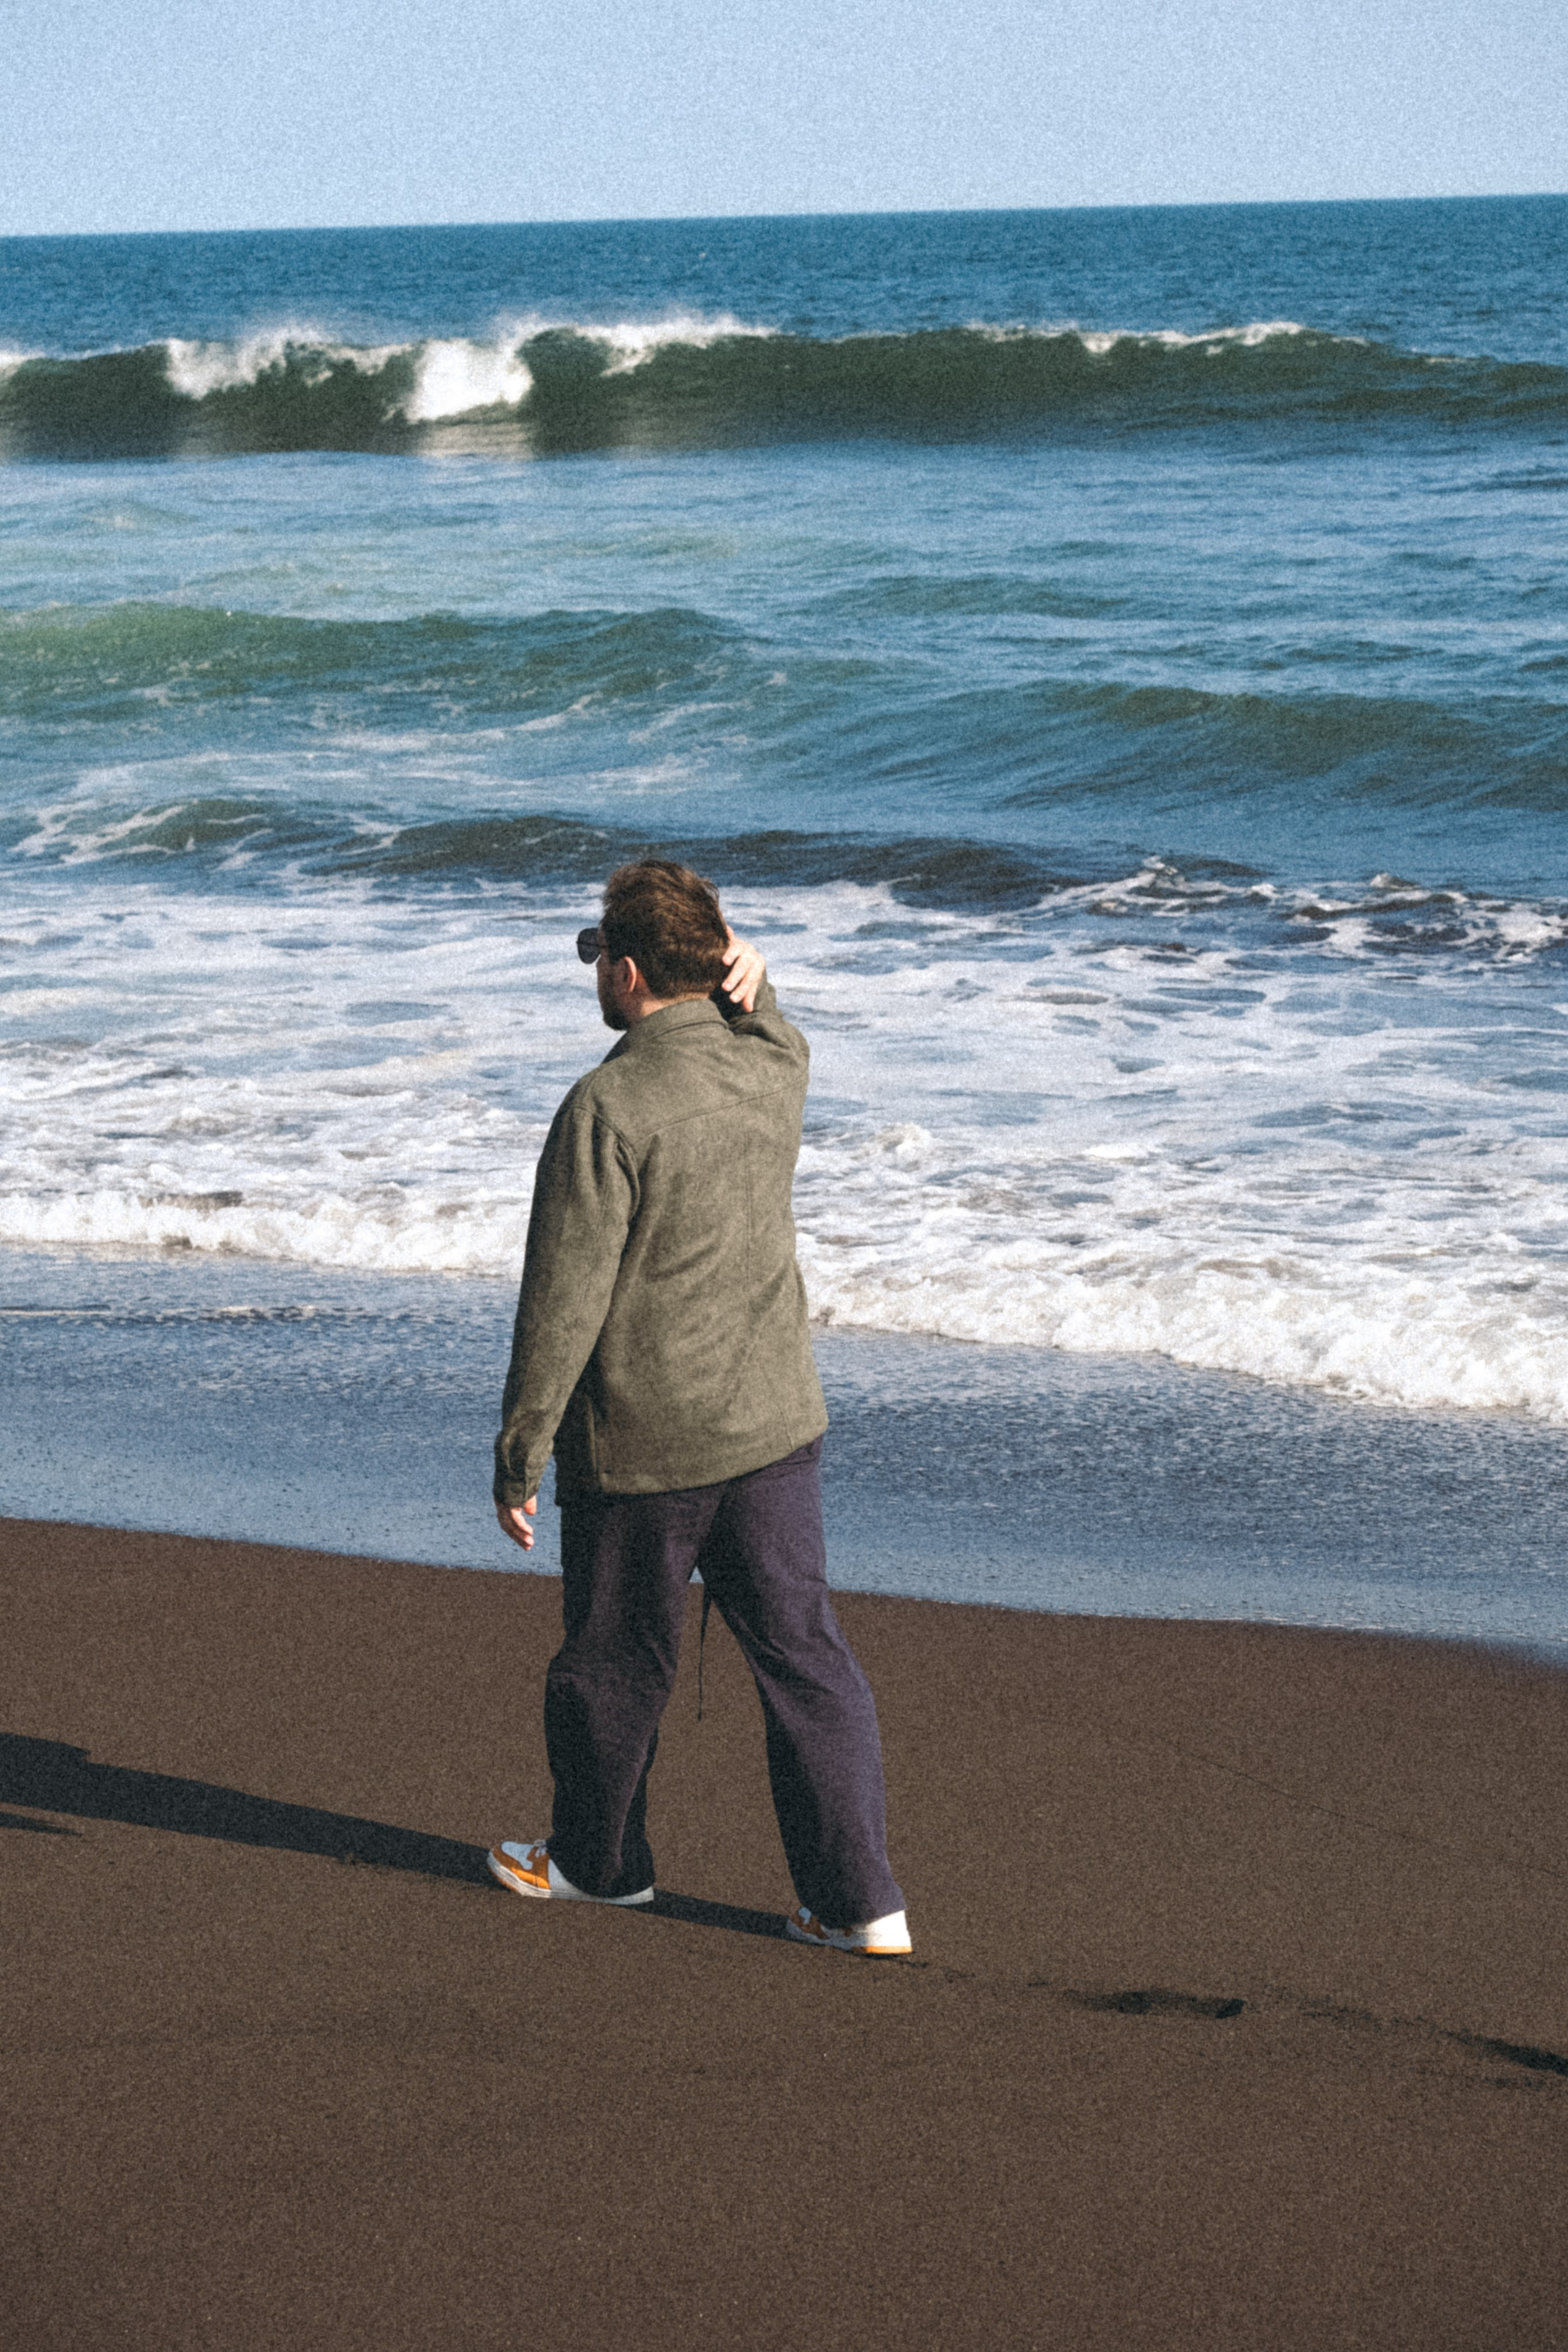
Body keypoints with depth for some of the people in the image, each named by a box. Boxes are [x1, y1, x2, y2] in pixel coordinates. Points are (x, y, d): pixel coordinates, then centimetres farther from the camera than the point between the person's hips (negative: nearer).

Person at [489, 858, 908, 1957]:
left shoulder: (609, 1109, -19)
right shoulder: (773, 1069, 0)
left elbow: (563, 1302, -18)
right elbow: (773, 1032, 28)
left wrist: (520, 1454, -10)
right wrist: (746, 976, 4)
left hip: (641, 1451, -5)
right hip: (774, 1425, 5)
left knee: (615, 1664, 15)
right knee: (806, 1659, 8)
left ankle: (598, 1858, 34)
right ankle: (861, 1900, 6)